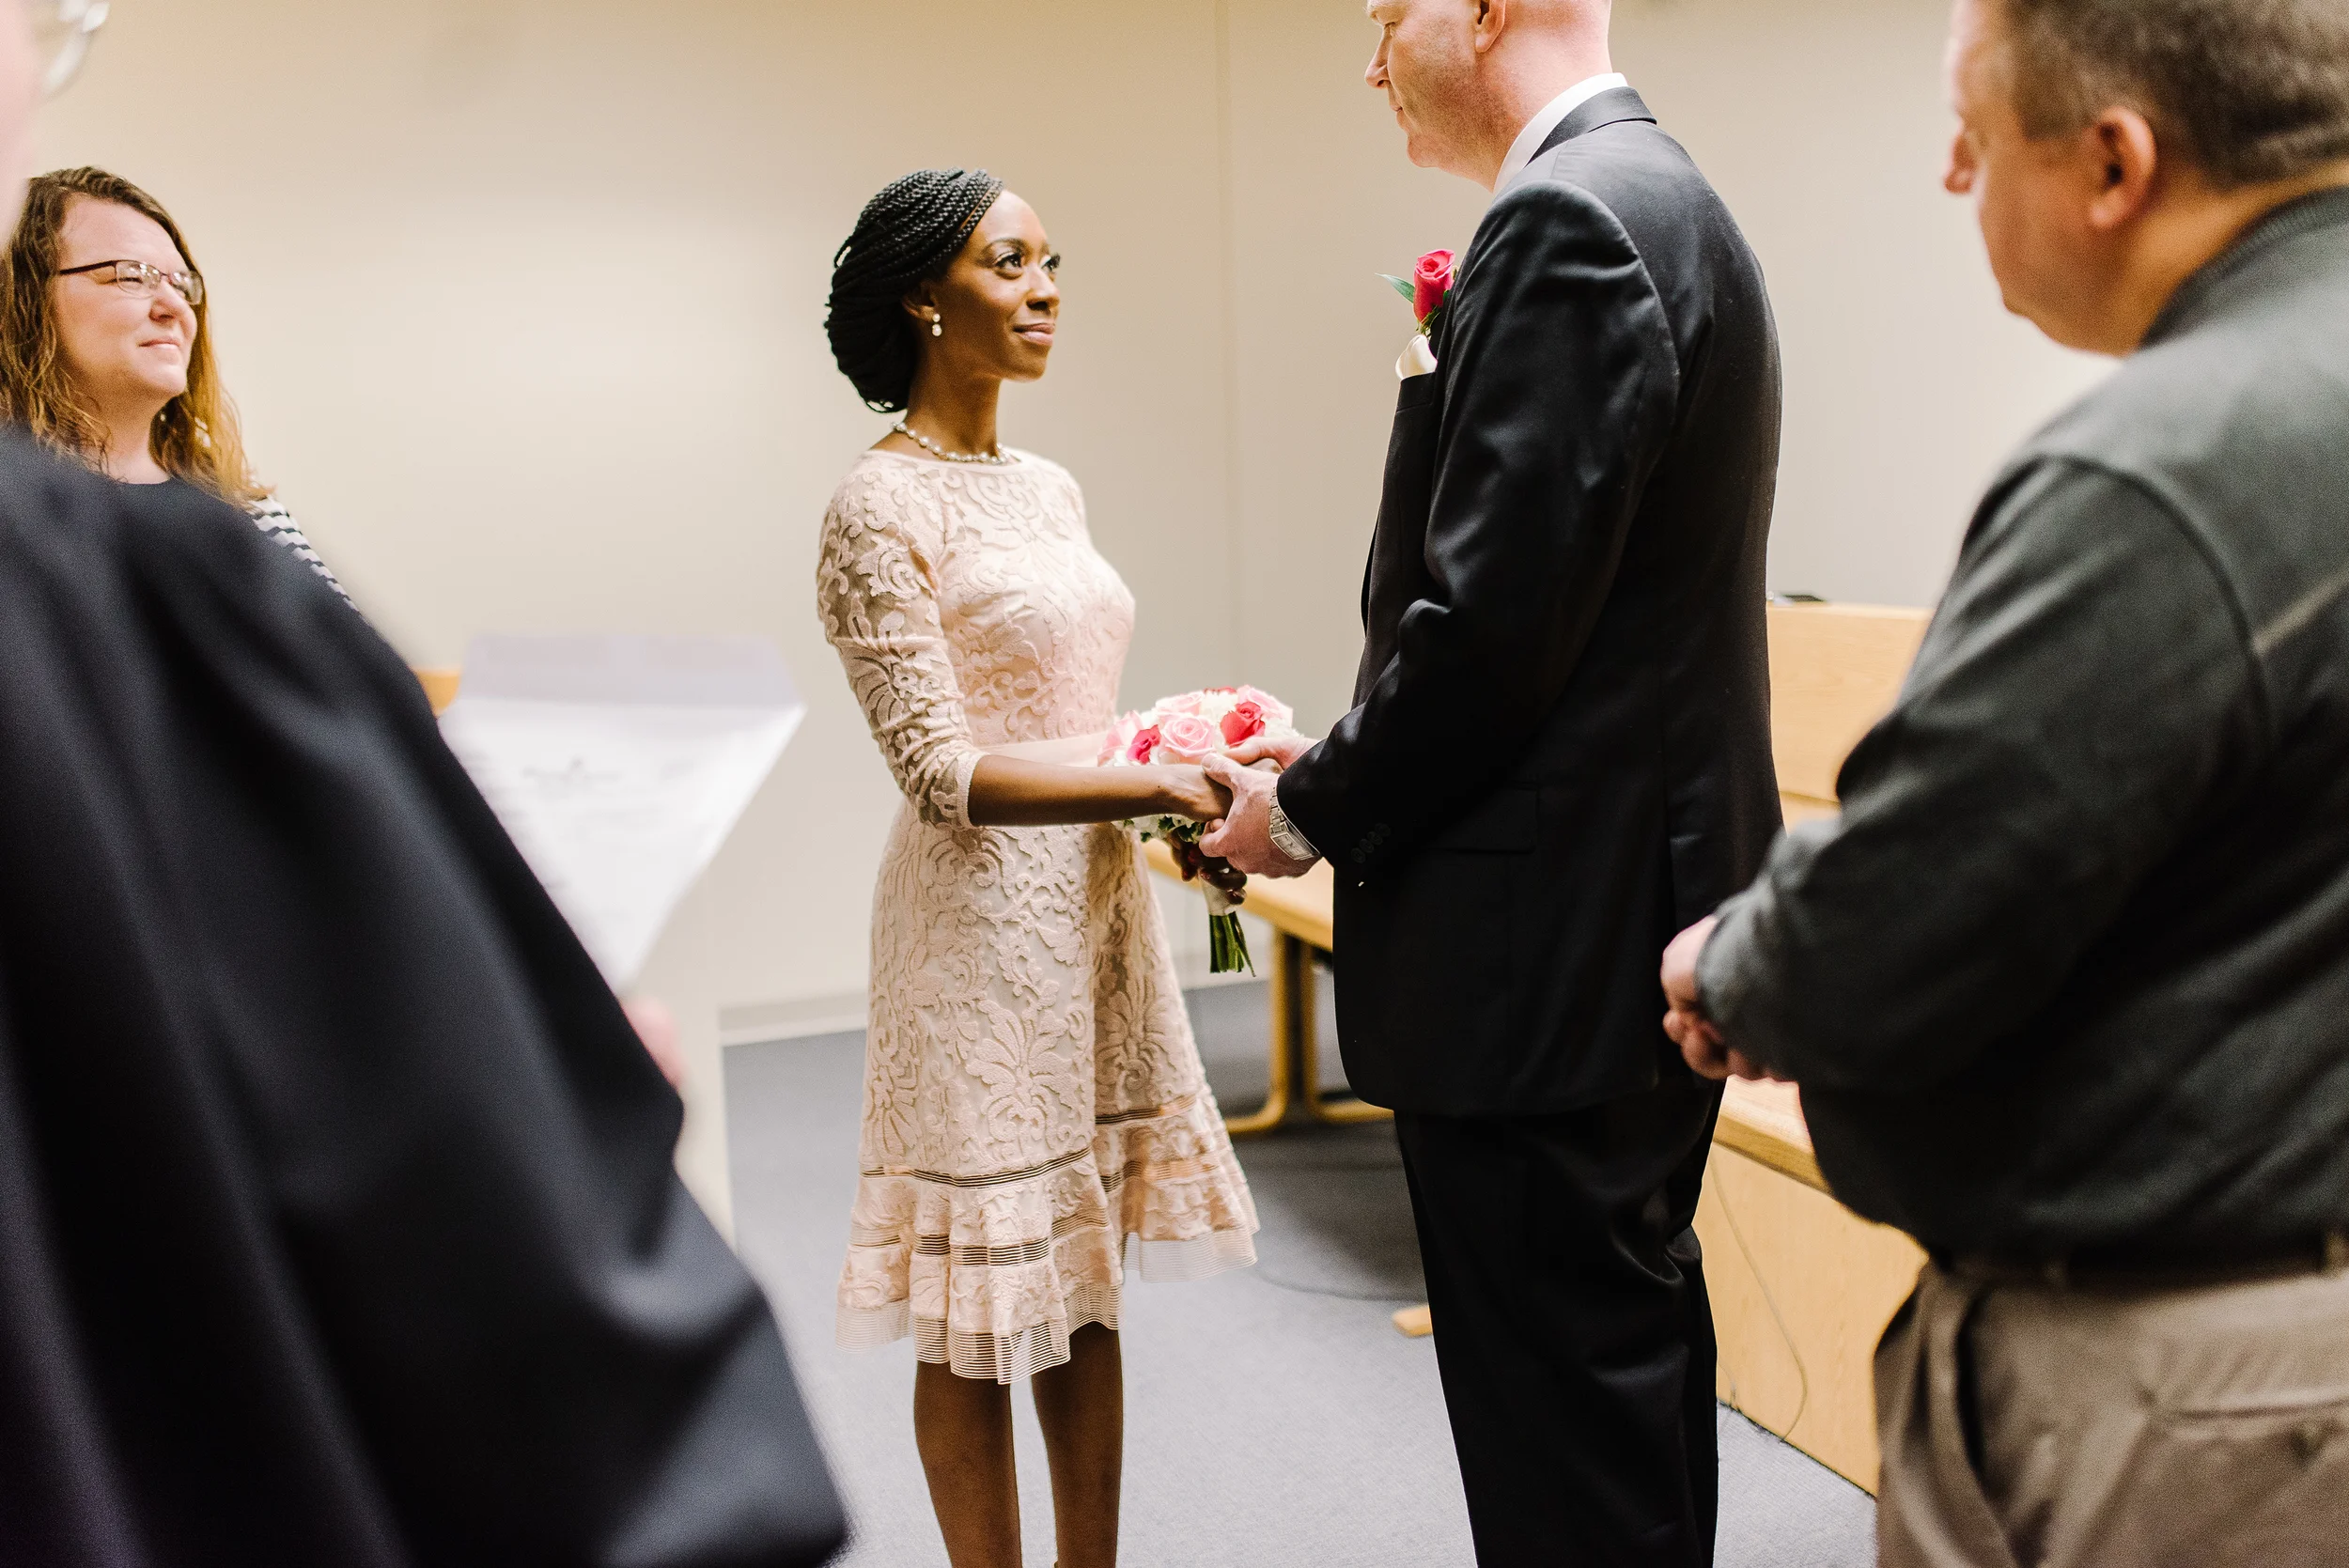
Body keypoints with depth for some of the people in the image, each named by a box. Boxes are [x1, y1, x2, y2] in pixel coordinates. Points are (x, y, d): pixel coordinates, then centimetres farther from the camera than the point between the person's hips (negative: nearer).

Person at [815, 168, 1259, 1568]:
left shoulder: (1049, 489, 12)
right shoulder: (881, 509, -12)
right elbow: (944, 773, -17)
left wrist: (1193, 796, -2)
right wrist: (1163, 788, -20)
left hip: (1097, 904, 8)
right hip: (983, 924, -7)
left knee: (1088, 1286, 16)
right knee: (981, 1316, 5)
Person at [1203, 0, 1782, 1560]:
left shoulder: (1566, 221, -17)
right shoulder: (1664, 200, 15)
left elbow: (1488, 621, -23)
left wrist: (1311, 810, -7)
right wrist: (1345, 768, 12)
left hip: (1546, 947, -10)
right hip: (1651, 911, 11)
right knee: (1639, 1359, 24)